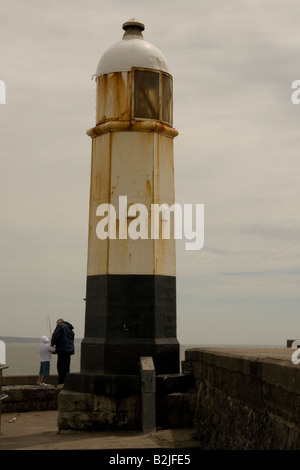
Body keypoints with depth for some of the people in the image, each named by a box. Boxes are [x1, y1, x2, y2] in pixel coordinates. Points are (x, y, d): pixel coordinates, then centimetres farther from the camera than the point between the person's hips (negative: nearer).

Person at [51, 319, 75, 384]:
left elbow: (56, 336, -13)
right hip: (69, 350, 9)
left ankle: (61, 383, -15)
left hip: (62, 349, -9)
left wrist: (52, 343, 4)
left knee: (61, 367, -10)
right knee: (66, 367, 12)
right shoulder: (70, 329, 26)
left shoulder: (60, 325, 0)